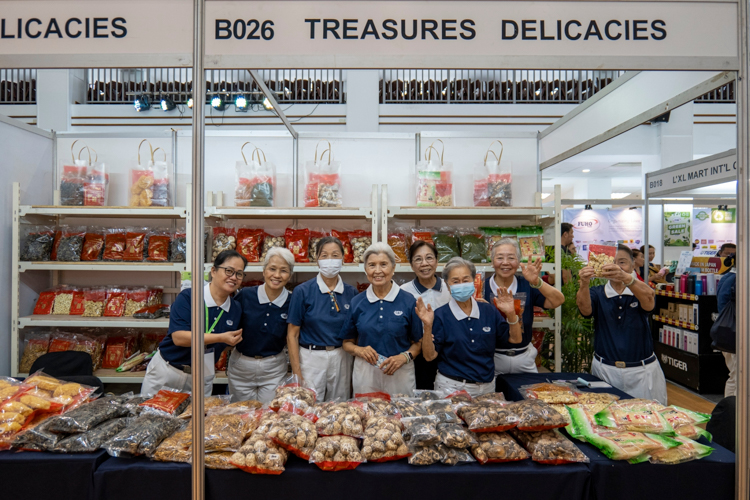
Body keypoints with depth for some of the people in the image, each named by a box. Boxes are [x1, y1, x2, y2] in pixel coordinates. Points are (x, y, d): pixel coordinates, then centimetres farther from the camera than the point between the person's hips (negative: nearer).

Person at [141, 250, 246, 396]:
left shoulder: (236, 309, -1)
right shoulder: (187, 297, -16)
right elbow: (178, 337, -26)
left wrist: (235, 339, -5)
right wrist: (221, 337, -31)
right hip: (168, 370, -3)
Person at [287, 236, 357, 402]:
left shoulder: (351, 293, 2)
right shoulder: (303, 291, -6)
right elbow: (292, 335, -4)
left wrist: (356, 369, 4)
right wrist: (297, 373, -9)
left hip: (341, 359, 3)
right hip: (311, 358, -3)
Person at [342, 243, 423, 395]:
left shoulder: (408, 301, -3)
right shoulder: (356, 303, 2)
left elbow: (418, 342, 2)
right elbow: (347, 342, 9)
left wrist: (404, 357, -15)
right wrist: (359, 350, -10)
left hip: (400, 373, -1)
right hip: (365, 373, 1)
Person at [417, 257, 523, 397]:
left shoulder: (489, 311, 2)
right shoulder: (440, 316, -9)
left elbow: (515, 339, 4)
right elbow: (430, 355, -12)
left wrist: (510, 314, -11)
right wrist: (428, 326, -25)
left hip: (487, 386, 4)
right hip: (452, 387, -3)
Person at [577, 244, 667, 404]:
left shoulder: (639, 292, 1)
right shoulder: (597, 293, 2)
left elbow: (648, 298, -23)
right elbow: (585, 309, -19)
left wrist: (626, 278, -43)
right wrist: (584, 284, -40)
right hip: (605, 370, 0)